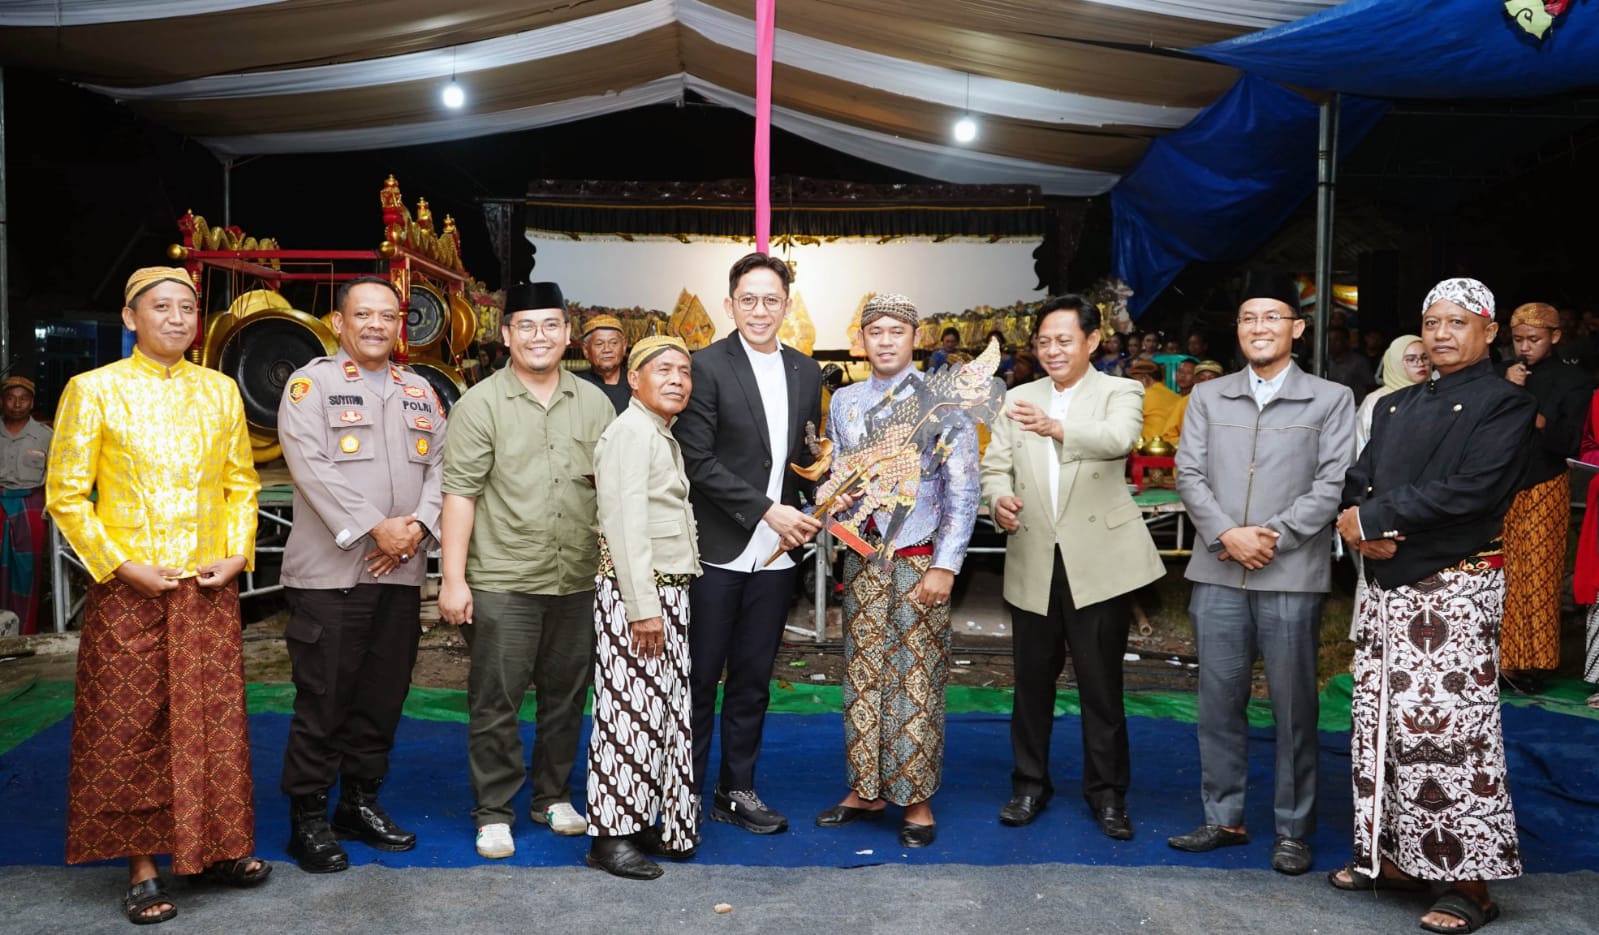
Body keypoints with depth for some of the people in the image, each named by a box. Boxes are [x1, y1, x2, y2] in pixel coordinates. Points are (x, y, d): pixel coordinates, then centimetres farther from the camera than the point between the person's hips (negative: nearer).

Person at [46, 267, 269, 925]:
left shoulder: (220, 390, 8)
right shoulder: (94, 390, -2)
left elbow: (242, 483, 12)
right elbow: (65, 495, -3)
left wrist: (237, 553, -1)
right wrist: (121, 566, -11)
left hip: (209, 588, 3)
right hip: (128, 590, -3)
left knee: (215, 722, 8)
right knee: (130, 730, 4)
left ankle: (216, 848, 23)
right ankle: (141, 866, 17)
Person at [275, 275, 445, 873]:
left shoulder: (420, 392, 16)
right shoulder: (312, 383, -1)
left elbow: (439, 464, 9)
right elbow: (312, 466, -13)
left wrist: (417, 525, -7)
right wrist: (376, 527, -17)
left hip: (401, 572, 5)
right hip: (330, 572, -5)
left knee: (384, 696, 12)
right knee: (323, 699, 0)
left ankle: (362, 801, 27)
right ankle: (308, 817, 14)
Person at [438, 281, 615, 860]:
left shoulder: (595, 403, 9)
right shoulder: (480, 404, -3)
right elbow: (459, 493, -7)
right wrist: (453, 578, -11)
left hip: (579, 581, 4)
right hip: (502, 582, -3)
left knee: (566, 696, 14)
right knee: (495, 702, 4)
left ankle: (553, 797, 31)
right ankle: (493, 813, 18)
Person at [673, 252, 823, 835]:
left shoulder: (806, 373, 10)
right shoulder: (708, 367, -7)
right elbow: (697, 460, -13)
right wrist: (767, 510, -16)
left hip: (774, 554, 5)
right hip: (716, 551, -5)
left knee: (752, 680, 14)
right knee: (700, 678, 6)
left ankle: (737, 792, 27)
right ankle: (687, 793, 21)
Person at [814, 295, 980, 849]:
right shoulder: (844, 403, 9)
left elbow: (963, 491, -6)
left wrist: (945, 566, -12)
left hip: (919, 562, -4)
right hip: (862, 561, 4)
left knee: (916, 684, 1)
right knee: (861, 678, 9)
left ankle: (916, 803, 15)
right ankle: (865, 792, 24)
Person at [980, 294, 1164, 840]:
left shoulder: (1119, 393, 0)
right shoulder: (1018, 399, 12)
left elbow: (1118, 438, -23)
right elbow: (996, 464, 6)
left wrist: (1056, 428, -42)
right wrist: (999, 497, -19)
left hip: (1098, 563, -3)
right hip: (1033, 564, 3)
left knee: (1102, 685, 6)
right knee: (1032, 682, 12)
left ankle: (1107, 793, 20)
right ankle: (1029, 784, 26)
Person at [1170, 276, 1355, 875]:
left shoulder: (1331, 400, 4)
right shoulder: (1208, 397, 12)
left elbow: (1333, 483, -4)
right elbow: (1188, 473, 5)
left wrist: (1273, 536, -12)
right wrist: (1226, 534, -9)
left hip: (1292, 575, -3)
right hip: (1218, 572, 3)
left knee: (1293, 707, 4)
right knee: (1219, 702, 9)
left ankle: (1292, 830, 17)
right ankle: (1223, 818, 22)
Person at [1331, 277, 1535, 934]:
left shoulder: (1505, 405, -4)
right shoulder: (1394, 406, 17)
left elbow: (1471, 490, -18)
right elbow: (1358, 482, 9)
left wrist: (1373, 518, -16)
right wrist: (1367, 529, -13)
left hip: (1456, 589, -7)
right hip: (1387, 587, 7)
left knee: (1451, 731, -6)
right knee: (1381, 727, 11)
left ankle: (1470, 882, 6)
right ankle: (1397, 856, 24)